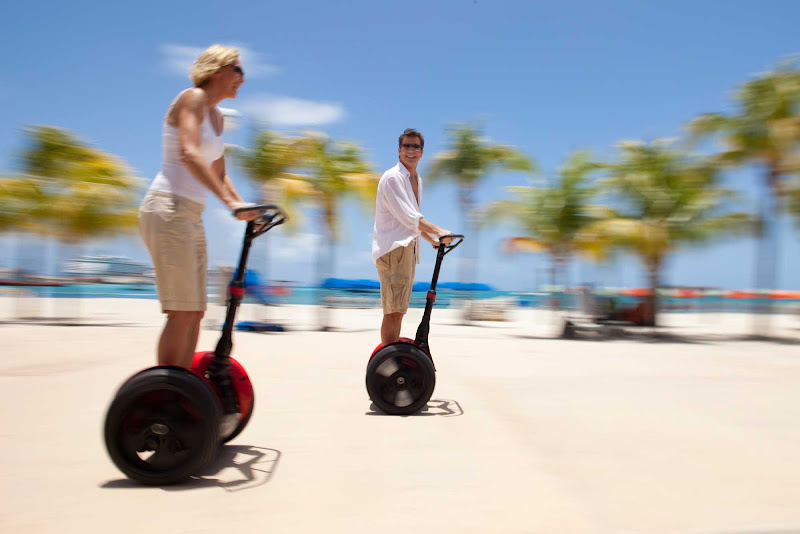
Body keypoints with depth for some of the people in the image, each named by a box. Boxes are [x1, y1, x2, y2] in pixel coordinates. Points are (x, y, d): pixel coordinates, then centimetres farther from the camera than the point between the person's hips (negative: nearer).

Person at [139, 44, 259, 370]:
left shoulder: (216, 116, 21)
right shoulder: (193, 98, -5)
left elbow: (219, 175, 26)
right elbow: (188, 154, -22)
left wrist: (245, 209, 15)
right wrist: (229, 201, -29)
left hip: (192, 217, 9)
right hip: (168, 210, -9)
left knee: (195, 313, 7)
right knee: (182, 313, -13)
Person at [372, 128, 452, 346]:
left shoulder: (417, 179, 20)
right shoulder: (392, 177, -9)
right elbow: (408, 217, -16)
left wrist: (432, 240, 20)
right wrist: (438, 231, -15)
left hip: (408, 248, 9)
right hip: (392, 248, -9)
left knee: (398, 311, 11)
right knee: (393, 310, -13)